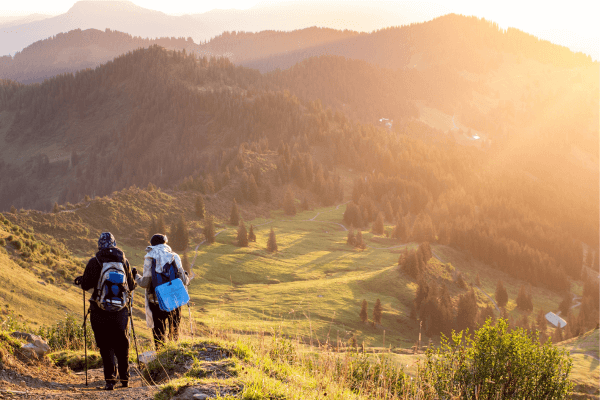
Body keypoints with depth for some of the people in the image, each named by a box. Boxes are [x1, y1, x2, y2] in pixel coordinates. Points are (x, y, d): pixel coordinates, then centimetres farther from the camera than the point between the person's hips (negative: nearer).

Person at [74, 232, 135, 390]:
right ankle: (124, 377, 21)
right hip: (120, 310, 3)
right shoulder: (124, 261, 3)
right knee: (121, 344, 15)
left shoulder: (94, 262, -6)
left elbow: (86, 285, -1)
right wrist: (134, 277, 32)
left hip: (100, 311, -3)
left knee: (105, 345, 3)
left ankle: (110, 379, -5)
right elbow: (131, 286, 9)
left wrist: (80, 280, 21)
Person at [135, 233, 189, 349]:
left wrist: (136, 277, 11)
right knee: (174, 330, 18)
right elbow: (183, 280, -1)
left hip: (156, 301, -2)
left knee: (159, 331, 7)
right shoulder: (174, 256, -1)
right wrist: (187, 279, 22)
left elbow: (146, 283, -9)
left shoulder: (149, 258, -6)